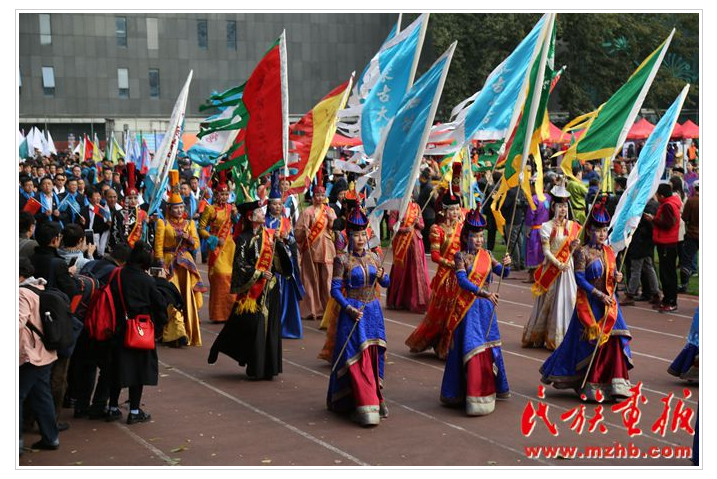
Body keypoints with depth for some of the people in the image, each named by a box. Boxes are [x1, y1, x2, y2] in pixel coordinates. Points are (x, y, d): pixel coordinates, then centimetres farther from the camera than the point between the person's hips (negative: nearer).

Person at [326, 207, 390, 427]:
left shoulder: (374, 258, 7)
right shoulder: (342, 260, -6)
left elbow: (386, 283, 14)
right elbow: (335, 289, -8)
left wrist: (383, 276, -9)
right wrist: (349, 308, -19)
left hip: (373, 311, 5)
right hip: (353, 313, -5)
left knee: (374, 355, 7)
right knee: (357, 358, -6)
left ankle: (375, 398, 21)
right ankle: (365, 406, -5)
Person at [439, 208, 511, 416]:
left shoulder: (486, 255, 7)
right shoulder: (461, 256, -7)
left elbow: (502, 273, 1)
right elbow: (462, 280, -20)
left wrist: (506, 265, -22)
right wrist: (483, 292, -32)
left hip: (486, 306, 5)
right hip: (468, 307, -5)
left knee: (489, 346, 11)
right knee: (470, 347, -6)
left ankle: (490, 388, 26)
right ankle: (473, 396, -1)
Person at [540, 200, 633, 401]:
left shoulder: (609, 252, 9)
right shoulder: (582, 252, -10)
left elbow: (613, 274, 14)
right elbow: (580, 279, -14)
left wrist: (617, 277, -10)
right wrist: (598, 294, -20)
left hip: (608, 303, 6)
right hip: (589, 304, -6)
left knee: (613, 340, -1)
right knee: (590, 344, 1)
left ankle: (614, 383, 6)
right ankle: (589, 386, 14)